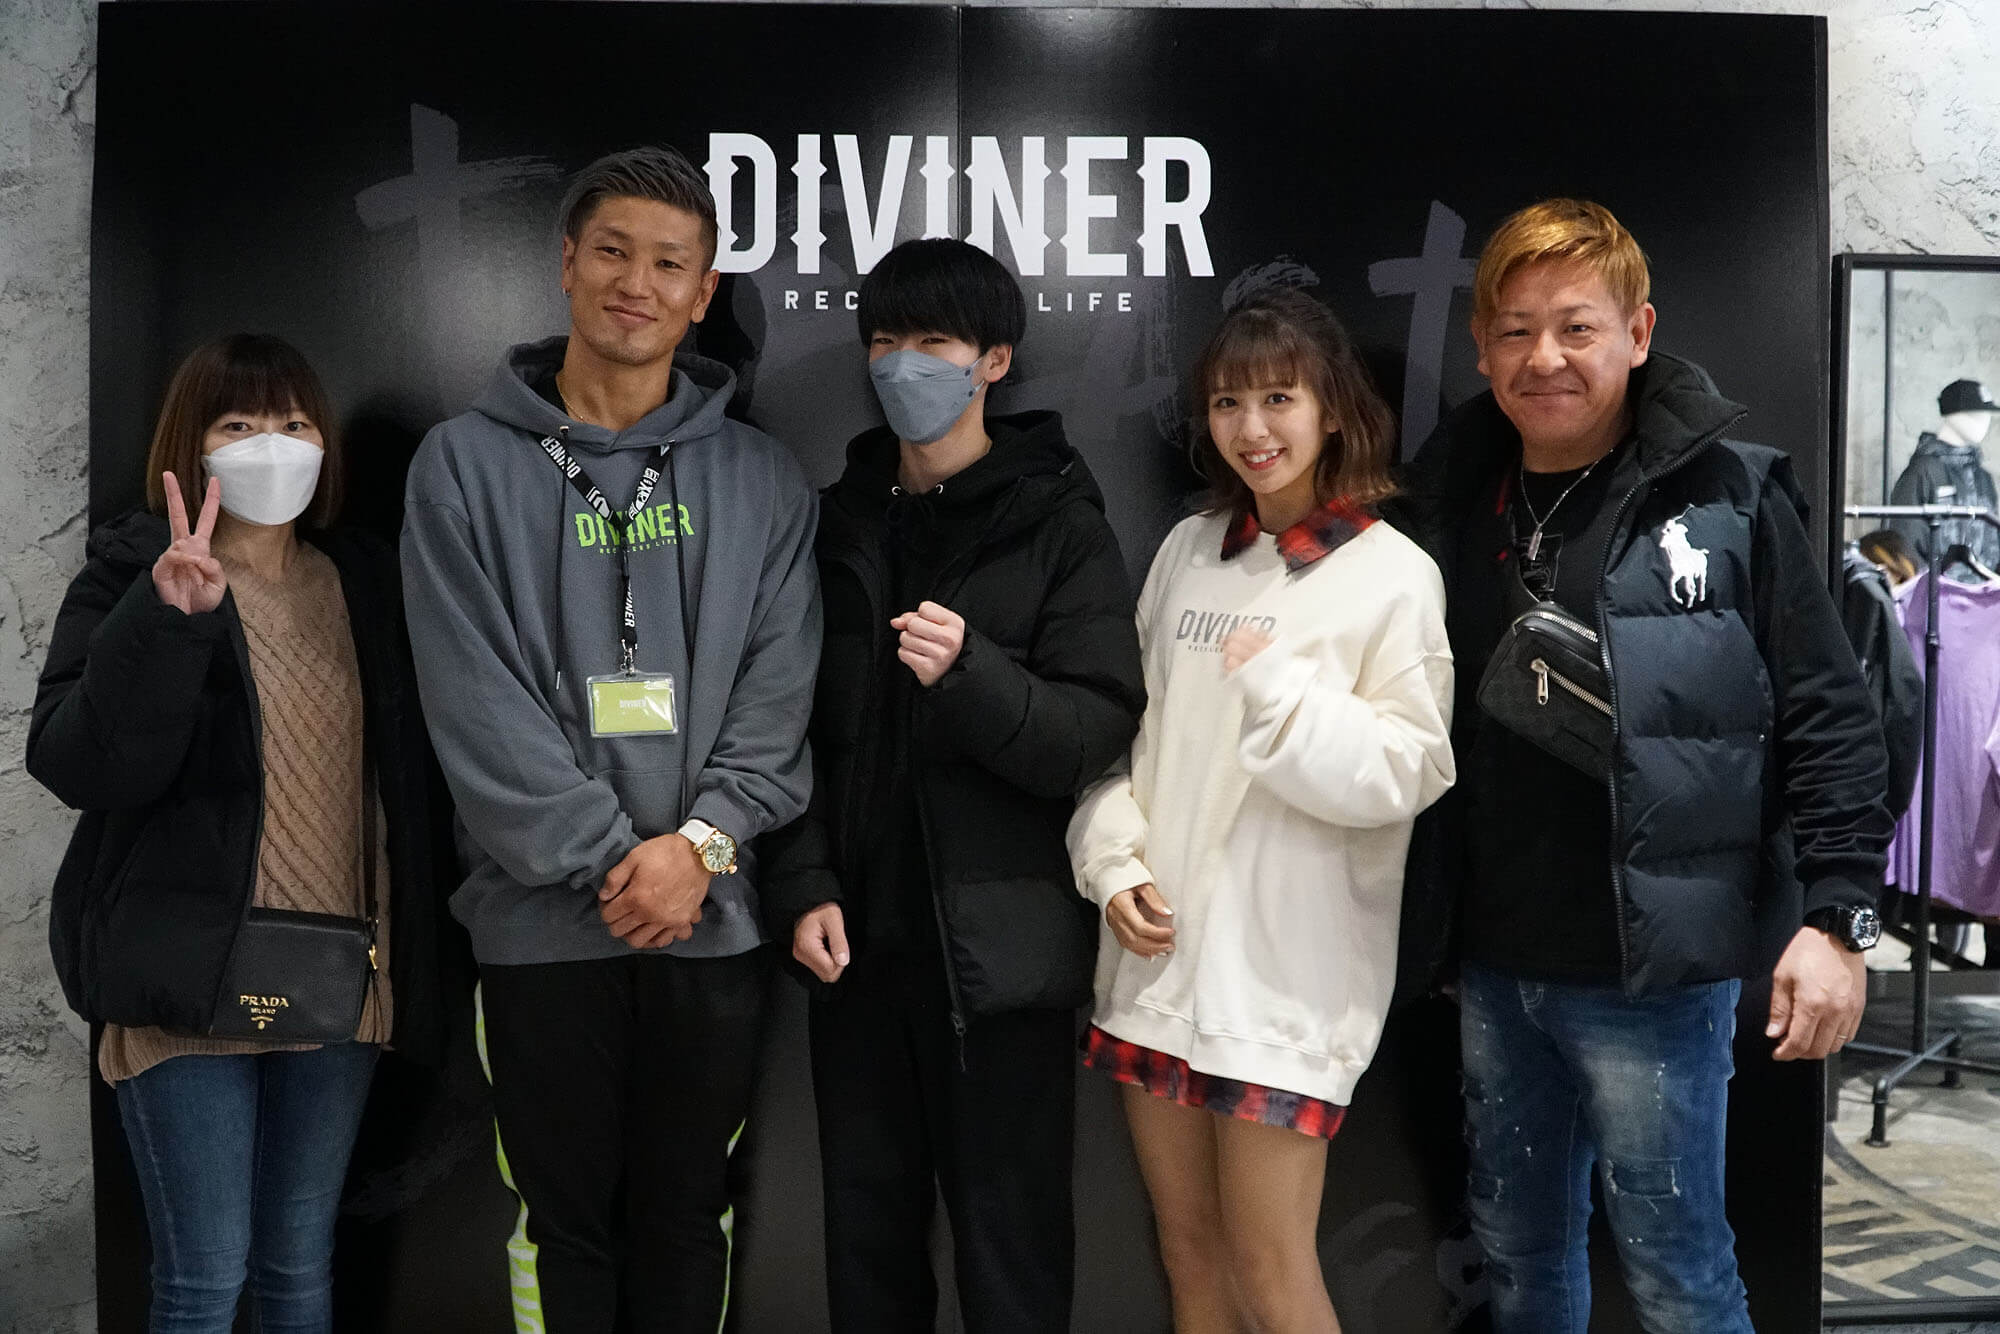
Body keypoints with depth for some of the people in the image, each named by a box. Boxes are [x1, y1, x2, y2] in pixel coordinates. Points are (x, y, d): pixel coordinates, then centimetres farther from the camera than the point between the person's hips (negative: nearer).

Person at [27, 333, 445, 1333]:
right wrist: (168, 618, -27)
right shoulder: (130, 576, -2)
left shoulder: (365, 583, 10)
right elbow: (72, 764, -16)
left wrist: (408, 964, 3)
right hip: (192, 976, -4)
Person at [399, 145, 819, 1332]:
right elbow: (476, 697, -7)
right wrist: (608, 856, -14)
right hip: (543, 915, -1)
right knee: (568, 1222, 11)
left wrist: (702, 840, -14)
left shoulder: (762, 479, 7)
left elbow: (781, 687, 0)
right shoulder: (470, 464, 1)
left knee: (687, 1222, 14)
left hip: (715, 913, 2)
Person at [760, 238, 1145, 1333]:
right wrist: (804, 889, -1)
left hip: (1001, 949, -4)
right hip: (858, 940, 4)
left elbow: (1096, 732, -9)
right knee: (866, 1236, 14)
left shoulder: (1059, 524, -2)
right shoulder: (841, 524, 11)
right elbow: (800, 730, 11)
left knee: (1010, 1245, 5)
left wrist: (969, 674, -26)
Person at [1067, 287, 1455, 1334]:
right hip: (1157, 951, 5)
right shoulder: (1187, 550, 8)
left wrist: (1276, 682, -18)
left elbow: (1406, 774, -11)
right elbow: (1127, 722, 11)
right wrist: (1116, 862, -1)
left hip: (1286, 969, -5)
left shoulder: (1393, 575, -6)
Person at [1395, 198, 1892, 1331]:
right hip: (1492, 965, 5)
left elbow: (1828, 718, -7)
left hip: (1653, 974, -4)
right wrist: (1428, 921, 9)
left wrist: (1838, 917, -11)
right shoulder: (1448, 502, 5)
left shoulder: (1730, 498, -8)